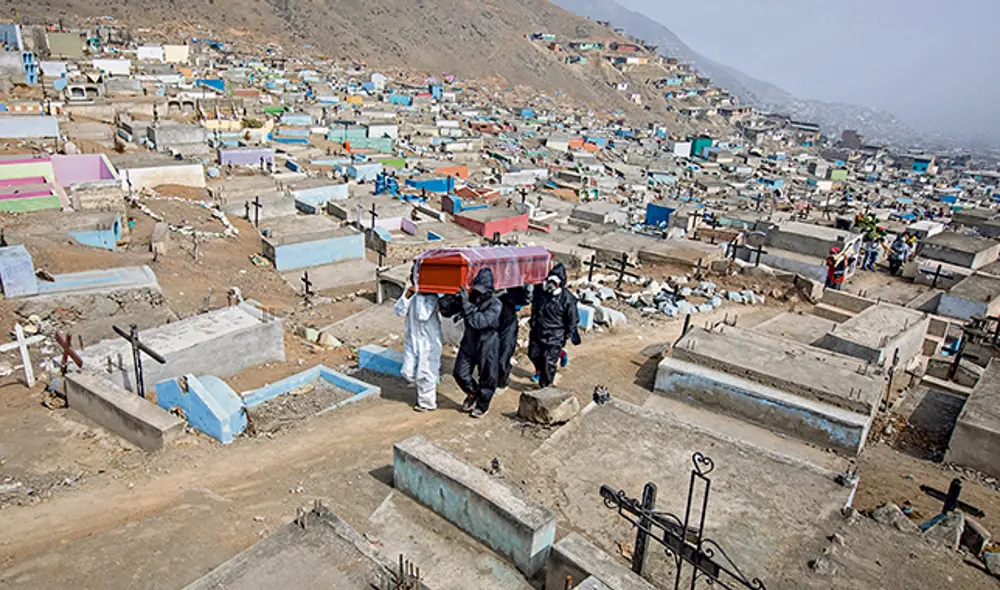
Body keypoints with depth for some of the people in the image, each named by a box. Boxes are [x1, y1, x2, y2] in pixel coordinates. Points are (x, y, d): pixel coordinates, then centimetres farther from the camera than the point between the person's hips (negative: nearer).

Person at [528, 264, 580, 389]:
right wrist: (533, 324, 17)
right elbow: (534, 308, 15)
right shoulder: (539, 291, -4)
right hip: (537, 332, 5)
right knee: (533, 354, 20)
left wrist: (566, 336, -4)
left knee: (549, 362, -3)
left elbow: (572, 320, -8)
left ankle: (544, 385, 16)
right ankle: (540, 371, 50)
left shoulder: (567, 299, -17)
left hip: (555, 337, -5)